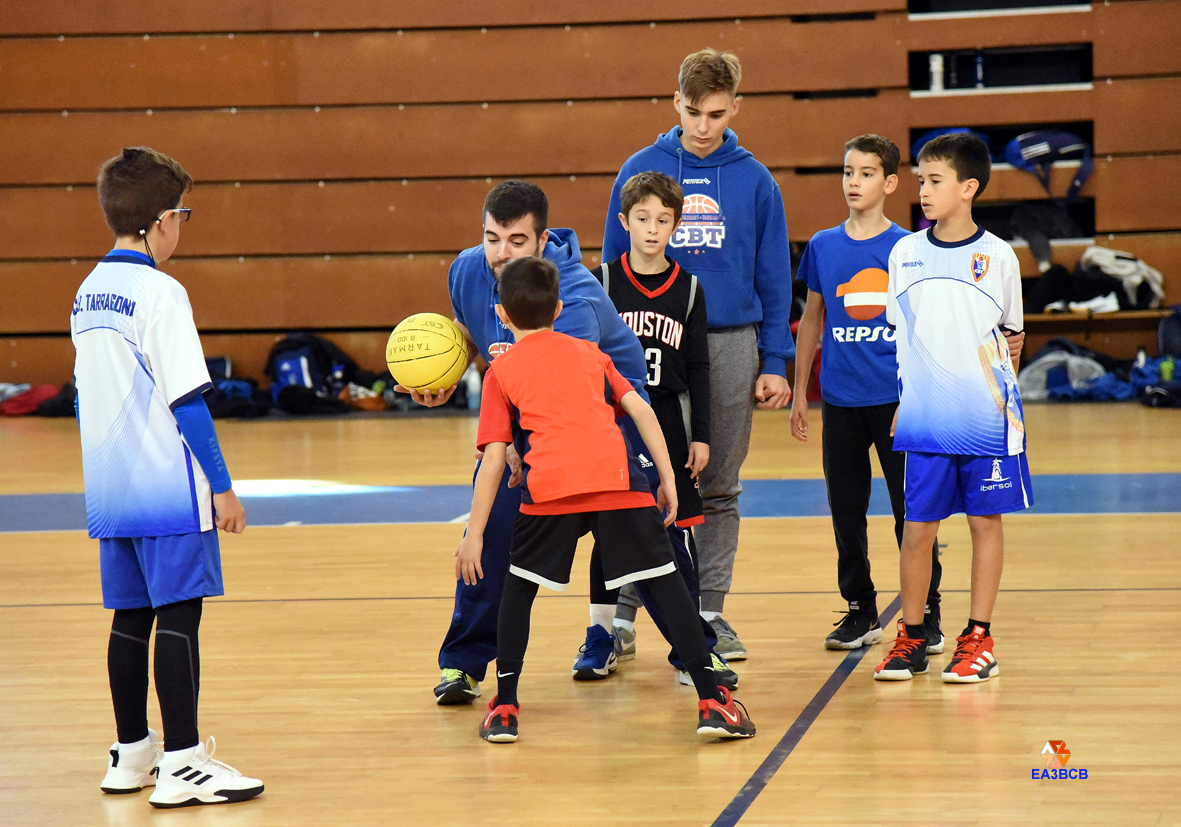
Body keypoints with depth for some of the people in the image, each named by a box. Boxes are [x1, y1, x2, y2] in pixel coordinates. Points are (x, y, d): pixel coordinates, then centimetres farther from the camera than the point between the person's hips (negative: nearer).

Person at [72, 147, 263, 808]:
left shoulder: (88, 294, 11)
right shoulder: (160, 293, -14)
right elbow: (188, 401, -16)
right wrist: (222, 486, -11)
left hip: (109, 494, 8)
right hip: (168, 492, -8)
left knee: (132, 616, 14)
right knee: (178, 617, -5)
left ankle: (132, 753, 22)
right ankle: (182, 765, -5)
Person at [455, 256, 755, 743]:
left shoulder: (501, 372, 19)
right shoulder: (589, 353, 27)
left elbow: (494, 458, 11)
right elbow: (639, 410, 15)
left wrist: (475, 534, 12)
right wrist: (667, 478, 15)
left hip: (550, 485, -1)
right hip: (619, 478, 1)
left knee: (519, 587, 18)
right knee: (665, 580, 4)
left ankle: (504, 708, 17)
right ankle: (711, 701, -1)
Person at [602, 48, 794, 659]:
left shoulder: (754, 180, 4)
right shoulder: (640, 171, 2)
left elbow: (774, 278, 7)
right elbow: (614, 264, 6)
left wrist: (775, 363, 3)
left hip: (732, 345, 1)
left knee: (719, 488, 7)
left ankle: (710, 610, 15)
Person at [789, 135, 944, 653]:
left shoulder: (908, 249, -1)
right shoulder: (823, 247, 6)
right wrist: (799, 392, 12)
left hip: (898, 397, -3)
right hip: (840, 399, 3)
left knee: (911, 509, -1)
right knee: (846, 510, 8)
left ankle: (926, 615, 9)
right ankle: (860, 612, 20)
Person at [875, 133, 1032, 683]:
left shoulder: (997, 256, 0)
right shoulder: (905, 254, 5)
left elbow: (1011, 336, 11)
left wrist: (1003, 397, 9)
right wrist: (905, 398, 12)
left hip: (986, 417, -2)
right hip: (922, 417, 2)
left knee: (986, 520, 4)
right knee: (917, 525, 3)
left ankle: (978, 638, 12)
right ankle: (911, 638, 14)